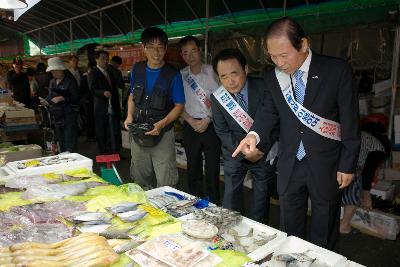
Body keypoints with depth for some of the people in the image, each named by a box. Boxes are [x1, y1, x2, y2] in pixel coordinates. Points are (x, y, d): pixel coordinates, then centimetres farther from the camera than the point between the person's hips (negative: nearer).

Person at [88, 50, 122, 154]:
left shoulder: (109, 73, 20)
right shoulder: (93, 73, -1)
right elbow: (93, 89, -14)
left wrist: (117, 105, 17)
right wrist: (104, 93, -34)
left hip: (113, 108, 5)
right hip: (101, 109, -5)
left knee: (115, 133, 0)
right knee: (102, 134, 2)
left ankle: (115, 154, 7)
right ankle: (104, 155, 12)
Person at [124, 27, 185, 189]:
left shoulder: (173, 75, -10)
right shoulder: (136, 70, 3)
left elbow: (179, 106, -8)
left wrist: (161, 124, -21)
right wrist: (130, 115, -2)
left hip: (163, 134, -4)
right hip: (137, 132, 5)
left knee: (165, 185, -1)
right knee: (140, 180, 20)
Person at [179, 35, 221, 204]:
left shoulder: (211, 71, -1)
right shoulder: (181, 75, 5)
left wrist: (207, 120, -11)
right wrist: (192, 122, -7)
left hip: (211, 125, -2)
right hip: (191, 126, 2)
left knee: (212, 169, 1)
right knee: (193, 168, 10)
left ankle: (213, 206, 14)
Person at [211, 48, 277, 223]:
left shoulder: (263, 88, -18)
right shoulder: (217, 98, -12)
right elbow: (222, 131, -6)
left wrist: (263, 147, -13)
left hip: (264, 151, 0)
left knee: (261, 198, 14)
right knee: (230, 198, 11)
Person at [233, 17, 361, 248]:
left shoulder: (337, 70, -14)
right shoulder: (272, 77, -3)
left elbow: (350, 122, -10)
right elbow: (270, 112, 4)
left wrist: (348, 165, -7)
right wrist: (254, 134, -17)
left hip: (326, 164, -3)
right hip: (289, 163, 3)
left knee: (324, 229, 16)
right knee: (290, 223, 18)